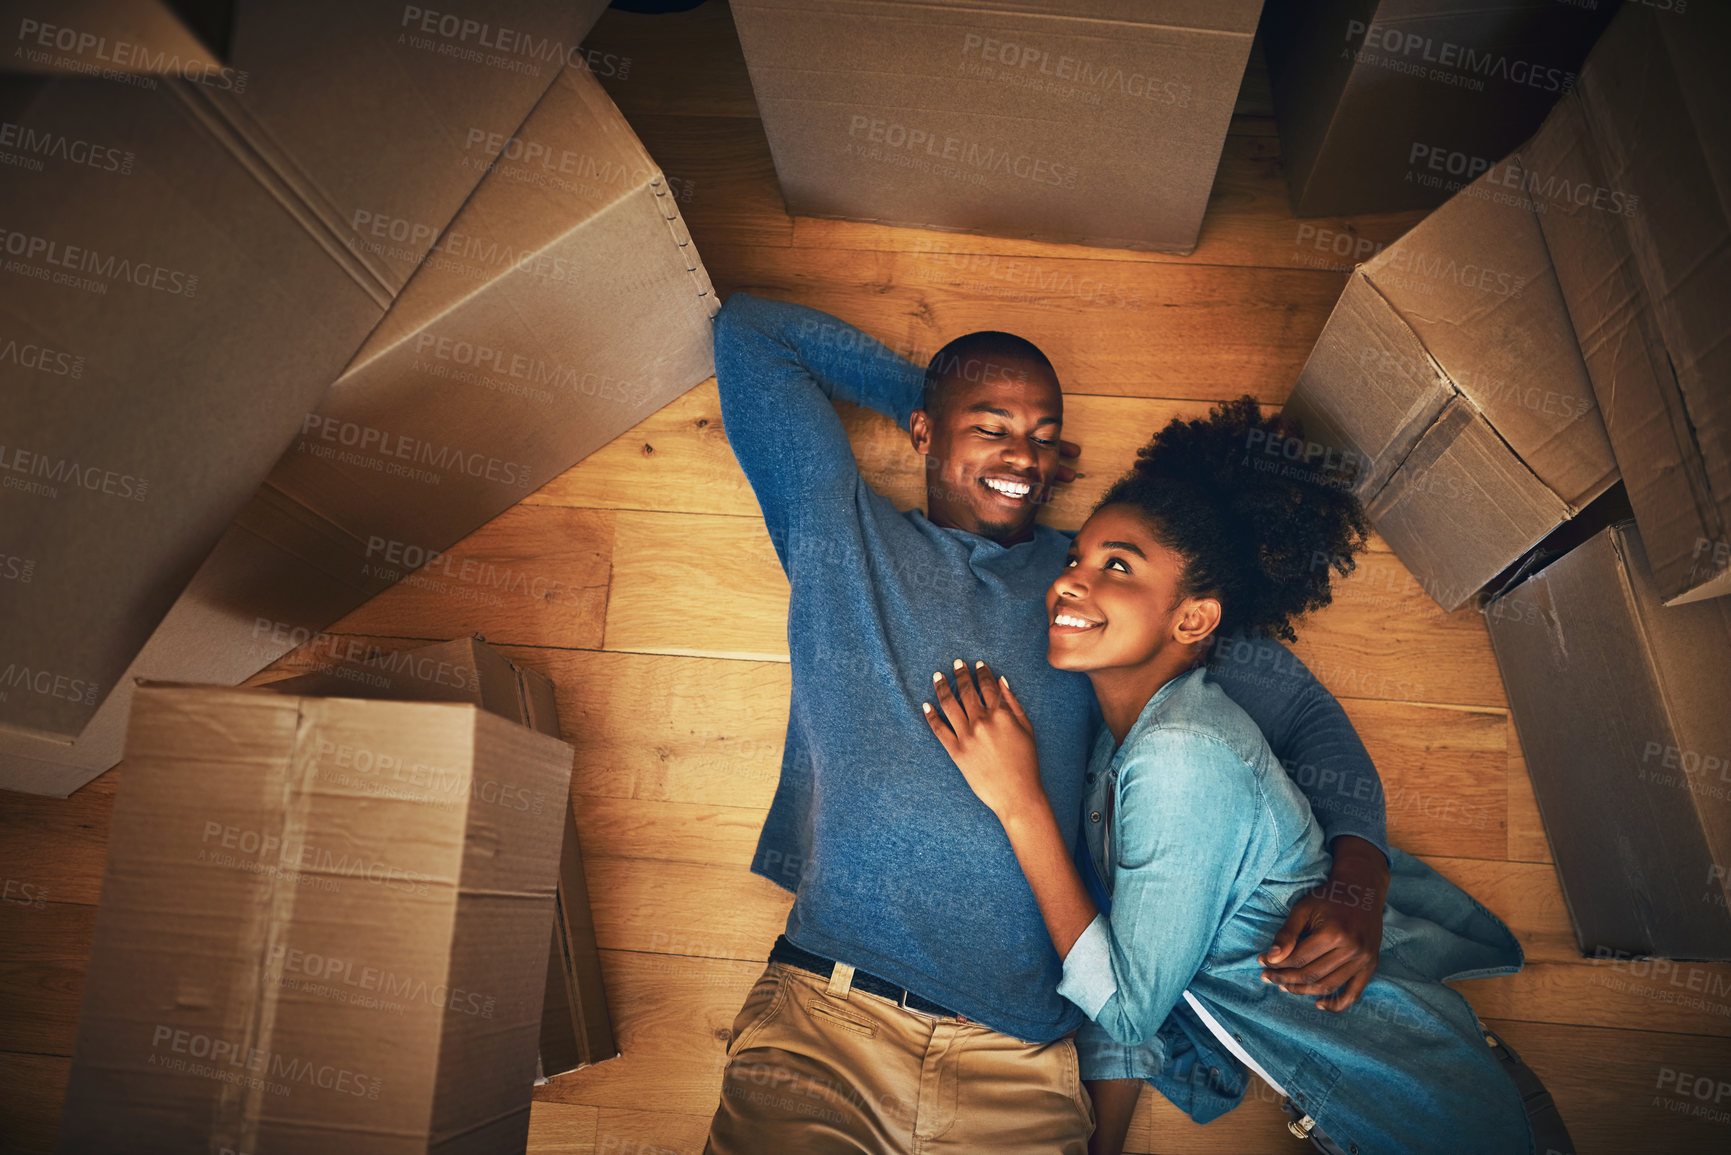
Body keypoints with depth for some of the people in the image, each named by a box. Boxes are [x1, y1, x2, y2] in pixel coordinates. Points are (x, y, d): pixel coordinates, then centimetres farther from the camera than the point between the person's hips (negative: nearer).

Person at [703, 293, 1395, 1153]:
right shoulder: (843, 534, 12)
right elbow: (752, 331, 17)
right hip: (821, 1021, -1)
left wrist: (1356, 885, -4)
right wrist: (925, 394, 19)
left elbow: (1297, 704, 13)